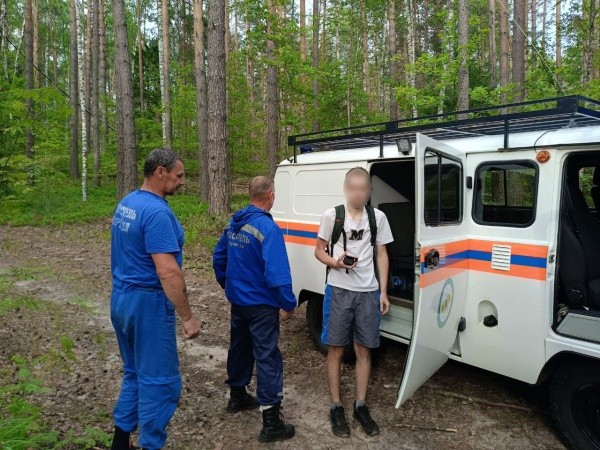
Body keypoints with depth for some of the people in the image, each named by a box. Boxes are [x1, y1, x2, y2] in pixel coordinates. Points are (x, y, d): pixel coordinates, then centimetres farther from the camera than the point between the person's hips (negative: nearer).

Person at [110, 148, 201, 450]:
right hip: (147, 303, -10)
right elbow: (167, 271, -26)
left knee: (134, 373, 22)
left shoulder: (125, 203, 9)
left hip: (121, 298, 10)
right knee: (159, 382, 3)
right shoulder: (157, 212, -21)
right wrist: (187, 316, -21)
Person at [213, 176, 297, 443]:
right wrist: (288, 304, -17)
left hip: (237, 301, 8)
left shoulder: (234, 224, 5)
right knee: (267, 358, -2)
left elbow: (219, 258, 13)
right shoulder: (268, 227, -21)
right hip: (261, 305, -8)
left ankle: (237, 397, 42)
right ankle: (271, 423, 4)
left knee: (240, 349, 23)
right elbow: (277, 272, -26)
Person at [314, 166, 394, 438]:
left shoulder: (378, 217, 3)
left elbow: (381, 255, 9)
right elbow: (319, 250, 2)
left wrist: (383, 292, 4)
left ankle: (361, 406, 26)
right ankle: (336, 408, 20)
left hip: (368, 293, 2)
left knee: (364, 351, 10)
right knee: (336, 350, 6)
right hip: (339, 291, -2)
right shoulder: (332, 215, -4)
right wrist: (334, 262, -20)